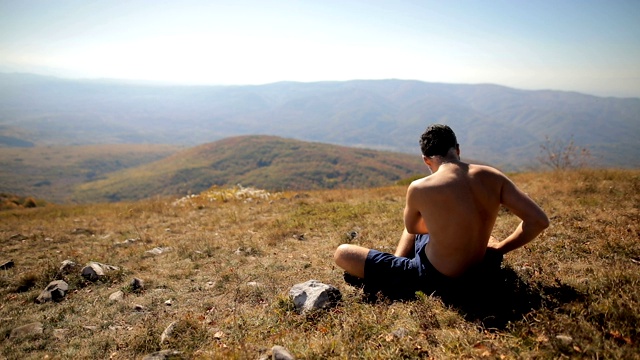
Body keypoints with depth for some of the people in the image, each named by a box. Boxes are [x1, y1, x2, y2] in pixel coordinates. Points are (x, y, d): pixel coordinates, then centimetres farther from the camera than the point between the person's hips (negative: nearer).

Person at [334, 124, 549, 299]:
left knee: (342, 253, 0)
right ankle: (396, 269, 25)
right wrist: (499, 249, 2)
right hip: (476, 269, 6)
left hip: (434, 279, -6)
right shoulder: (492, 177, -9)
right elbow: (539, 220, -8)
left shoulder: (419, 188, -20)